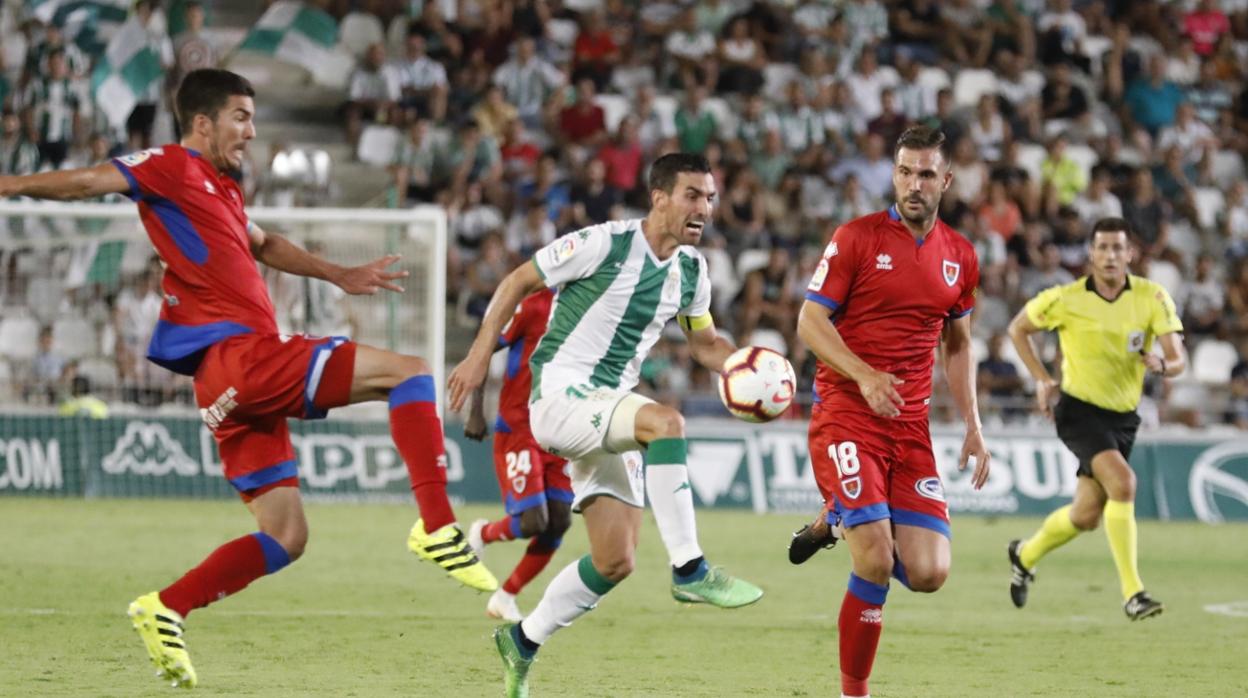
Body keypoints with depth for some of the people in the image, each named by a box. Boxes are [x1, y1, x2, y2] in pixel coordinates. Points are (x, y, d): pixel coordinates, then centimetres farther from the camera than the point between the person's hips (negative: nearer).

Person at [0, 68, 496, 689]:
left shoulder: (220, 191, 26)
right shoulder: (172, 168, -1)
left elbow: (261, 244, 43)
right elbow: (91, 181, -13)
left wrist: (339, 276, 49)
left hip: (241, 382, 9)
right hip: (240, 357, -9)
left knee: (285, 538, 8)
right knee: (409, 372, -12)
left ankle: (163, 610, 6)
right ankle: (436, 526, -22)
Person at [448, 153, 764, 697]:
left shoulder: (691, 268, 7)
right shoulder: (603, 244, -14)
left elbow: (705, 342, 21)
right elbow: (519, 282, -6)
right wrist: (480, 356, -10)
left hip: (608, 409, 8)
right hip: (560, 396, -8)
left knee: (615, 562, 3)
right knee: (665, 421, -35)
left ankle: (522, 642, 23)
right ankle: (689, 571, -33)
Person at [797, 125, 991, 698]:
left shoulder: (960, 258, 11)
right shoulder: (856, 238, -4)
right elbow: (810, 321, -5)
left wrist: (973, 428, 14)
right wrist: (864, 375, -21)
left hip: (911, 425, 5)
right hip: (845, 415, -5)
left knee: (929, 573, -6)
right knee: (876, 562, -18)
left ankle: (842, 520, 23)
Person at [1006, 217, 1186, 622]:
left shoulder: (1153, 298, -7)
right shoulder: (1065, 299, -12)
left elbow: (1178, 359, -13)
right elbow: (1018, 328, 5)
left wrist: (1161, 365, -36)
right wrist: (1042, 380, -4)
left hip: (1124, 417, 4)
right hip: (1079, 410, -4)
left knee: (1086, 516, 11)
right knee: (1122, 482, -28)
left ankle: (1025, 555, 42)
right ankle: (1132, 592, -24)